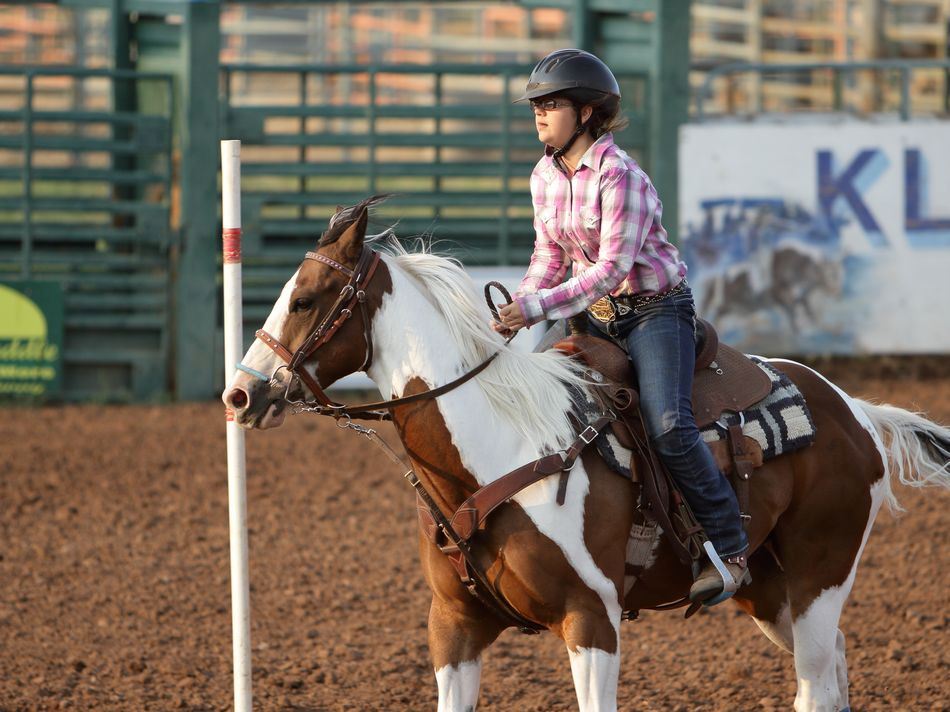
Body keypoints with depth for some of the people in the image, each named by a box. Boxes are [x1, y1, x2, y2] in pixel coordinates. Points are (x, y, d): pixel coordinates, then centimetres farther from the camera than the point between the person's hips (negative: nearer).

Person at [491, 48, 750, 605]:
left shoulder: (619, 174, -20)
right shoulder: (546, 176, 4)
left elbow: (612, 267, -25)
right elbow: (550, 256, 11)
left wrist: (542, 306, -32)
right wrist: (518, 306, -8)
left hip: (655, 307, -8)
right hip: (597, 315, 8)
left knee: (667, 424, -26)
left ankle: (730, 551, -19)